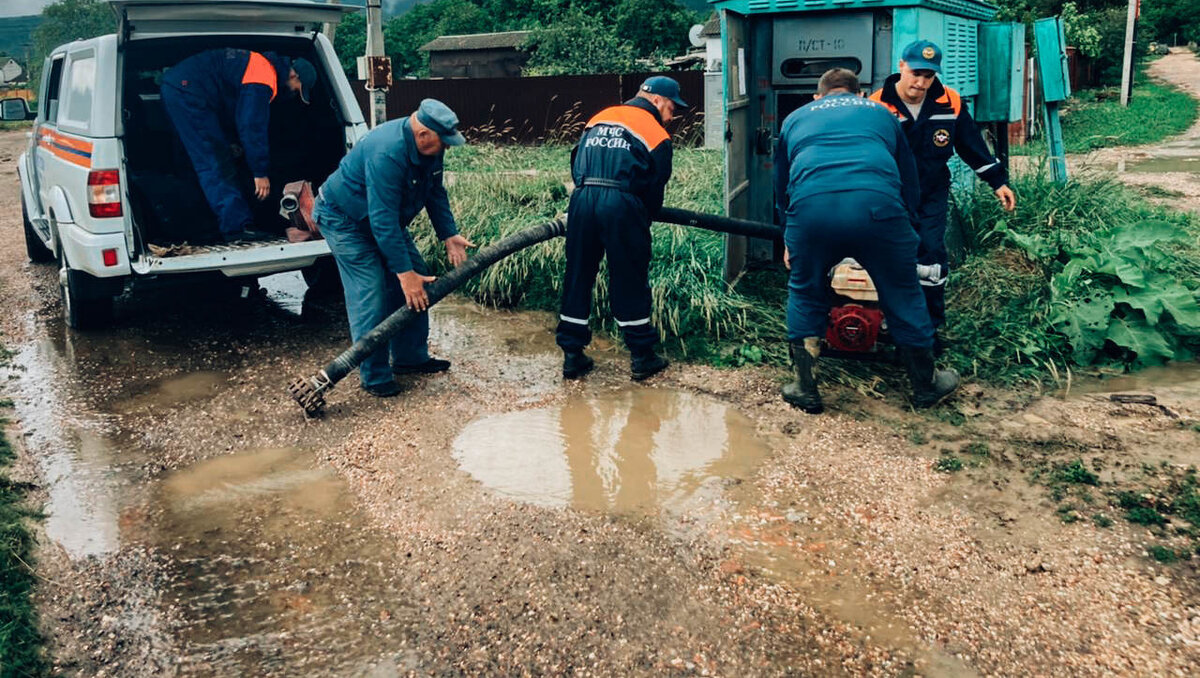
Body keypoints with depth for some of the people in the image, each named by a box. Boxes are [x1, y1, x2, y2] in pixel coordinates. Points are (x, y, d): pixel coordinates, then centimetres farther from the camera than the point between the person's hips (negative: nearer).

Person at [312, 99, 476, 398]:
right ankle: (374, 376, -5)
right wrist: (404, 272, -36)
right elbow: (383, 221, -38)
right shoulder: (387, 154, -37)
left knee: (417, 281, 5)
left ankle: (411, 357, 17)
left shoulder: (428, 146, -10)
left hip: (384, 216, 9)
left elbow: (435, 192, 5)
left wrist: (449, 235, -5)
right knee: (370, 294, -15)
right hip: (344, 219, -9)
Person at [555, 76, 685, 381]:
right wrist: (645, 218, 20)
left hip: (582, 199, 4)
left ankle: (572, 355, 16)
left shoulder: (599, 118, 19)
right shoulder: (656, 134, 4)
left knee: (577, 278, 12)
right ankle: (642, 357, 17)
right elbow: (655, 187, 5)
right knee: (630, 284, 7)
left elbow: (576, 164, 20)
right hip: (622, 205, -4)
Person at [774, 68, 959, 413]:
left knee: (805, 294, 20)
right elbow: (910, 181, 36)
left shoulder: (796, 118, 33)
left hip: (810, 206, 0)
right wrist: (904, 220, 48)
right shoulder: (880, 113, 33)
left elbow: (781, 187, 37)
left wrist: (788, 240, 48)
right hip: (878, 203, 0)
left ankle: (805, 389, 24)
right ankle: (926, 385, 31)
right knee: (902, 294, 16)